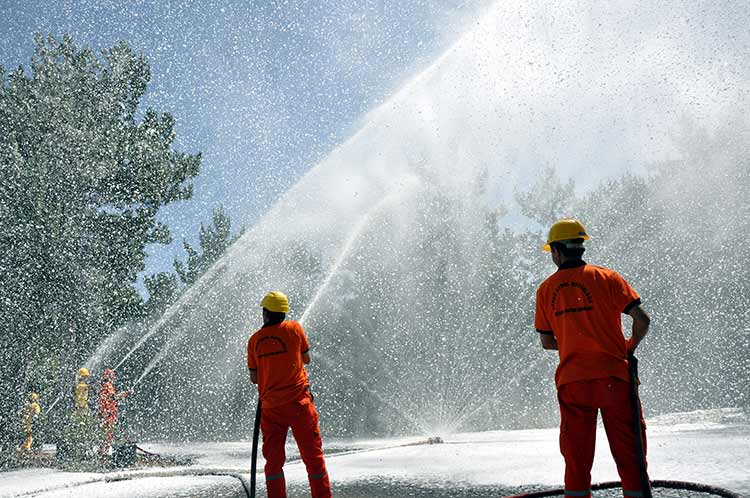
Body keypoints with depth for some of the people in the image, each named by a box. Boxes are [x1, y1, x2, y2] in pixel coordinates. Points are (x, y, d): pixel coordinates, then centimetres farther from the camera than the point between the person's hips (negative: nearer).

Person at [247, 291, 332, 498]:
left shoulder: (255, 339, 2)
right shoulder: (294, 329, -4)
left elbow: (254, 378, 6)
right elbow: (306, 359, 8)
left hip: (270, 405, 2)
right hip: (298, 402, -2)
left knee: (273, 459, 10)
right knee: (312, 454, 5)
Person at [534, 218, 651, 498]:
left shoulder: (546, 289, 5)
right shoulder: (606, 278, 0)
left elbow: (546, 342, 9)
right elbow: (642, 320, -6)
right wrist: (630, 347, 10)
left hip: (572, 380, 2)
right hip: (614, 376, -1)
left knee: (577, 456, 9)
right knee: (629, 453, 7)